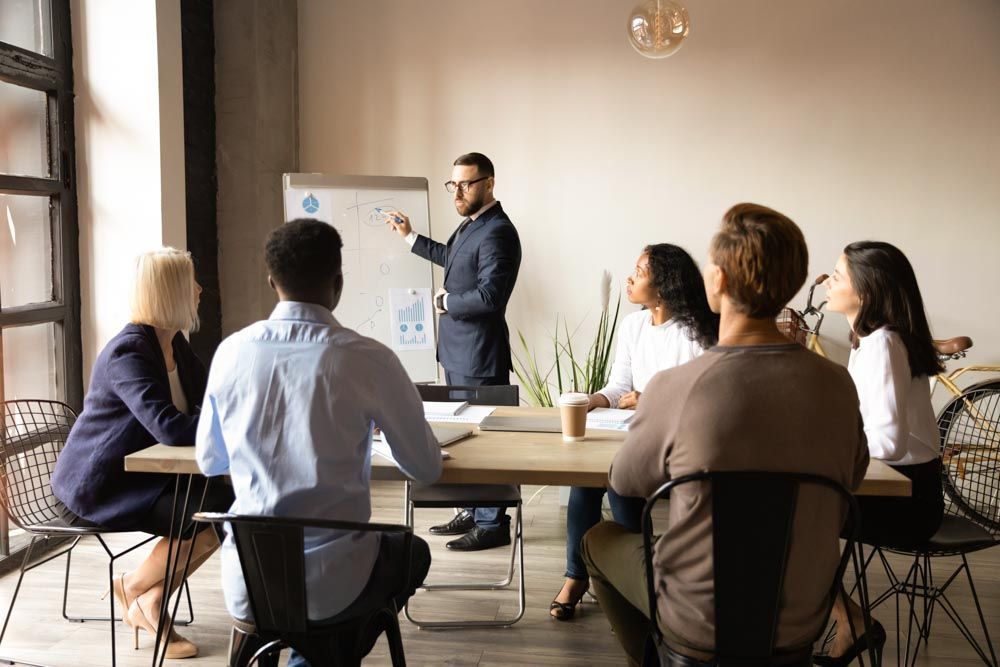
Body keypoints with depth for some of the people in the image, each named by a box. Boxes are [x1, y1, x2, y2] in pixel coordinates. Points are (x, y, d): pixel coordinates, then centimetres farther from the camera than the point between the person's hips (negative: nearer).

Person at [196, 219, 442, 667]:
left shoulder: (231, 353, -5)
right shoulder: (368, 358, -15)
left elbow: (209, 462, 10)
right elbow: (427, 470, -4)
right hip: (331, 585, -3)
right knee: (412, 552, 29)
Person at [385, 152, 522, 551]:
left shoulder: (497, 233, -19)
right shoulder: (471, 225, 12)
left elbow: (489, 296, -26)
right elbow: (452, 259, 32)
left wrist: (445, 302, -12)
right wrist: (410, 237, 34)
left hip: (479, 357, -10)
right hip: (458, 353, 10)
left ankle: (493, 524, 12)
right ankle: (473, 512, 32)